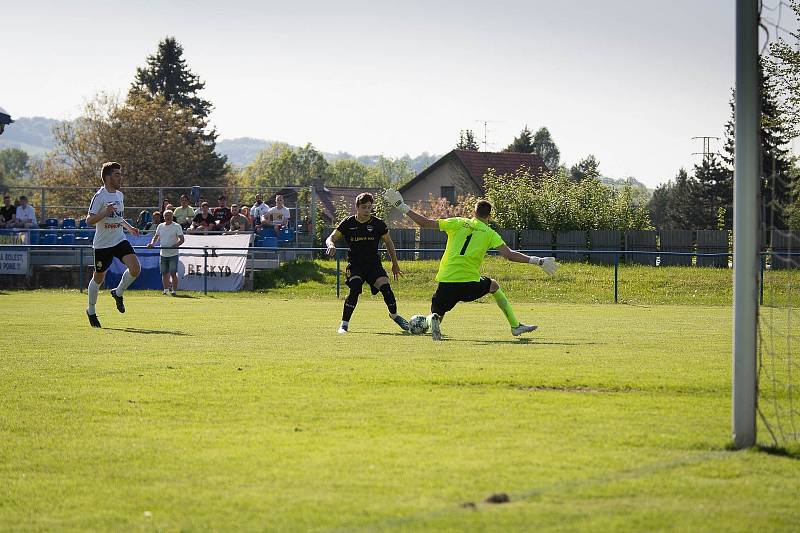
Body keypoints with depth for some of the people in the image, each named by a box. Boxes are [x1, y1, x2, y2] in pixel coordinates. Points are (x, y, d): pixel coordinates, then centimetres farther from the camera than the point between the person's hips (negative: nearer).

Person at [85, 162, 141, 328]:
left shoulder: (120, 195, 9)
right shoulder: (100, 196, -14)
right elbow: (89, 220, -18)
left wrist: (129, 227, 14)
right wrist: (105, 212, -31)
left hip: (120, 240, 6)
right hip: (103, 244, -6)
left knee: (135, 269, -15)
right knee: (98, 278, 6)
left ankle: (118, 293, 11)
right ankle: (91, 311, 26)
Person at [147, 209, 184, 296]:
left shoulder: (176, 226, -4)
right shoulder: (160, 226, 11)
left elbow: (182, 239, -9)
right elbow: (156, 237, 18)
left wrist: (175, 245, -26)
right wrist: (152, 243, -2)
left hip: (173, 254, -5)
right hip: (163, 254, 5)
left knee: (173, 273, -10)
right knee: (164, 273, 7)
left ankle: (174, 290, -4)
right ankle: (166, 290, 20)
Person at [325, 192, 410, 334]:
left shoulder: (378, 224, -1)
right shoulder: (348, 223, -2)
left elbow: (388, 243, 12)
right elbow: (331, 238, 0)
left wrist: (395, 265, 15)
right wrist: (331, 245, -25)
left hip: (374, 263, 1)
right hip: (354, 263, -1)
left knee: (385, 287, -17)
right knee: (355, 289, -25)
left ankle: (394, 315, 11)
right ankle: (344, 324, -15)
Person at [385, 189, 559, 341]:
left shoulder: (458, 223, 7)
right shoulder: (489, 233, 4)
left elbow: (426, 223, 3)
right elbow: (509, 254, -6)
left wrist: (401, 207, 11)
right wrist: (537, 261, -1)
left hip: (446, 283, 0)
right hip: (471, 285, 0)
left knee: (437, 314, 17)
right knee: (494, 286, 30)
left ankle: (434, 320, -23)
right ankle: (515, 326, 28)